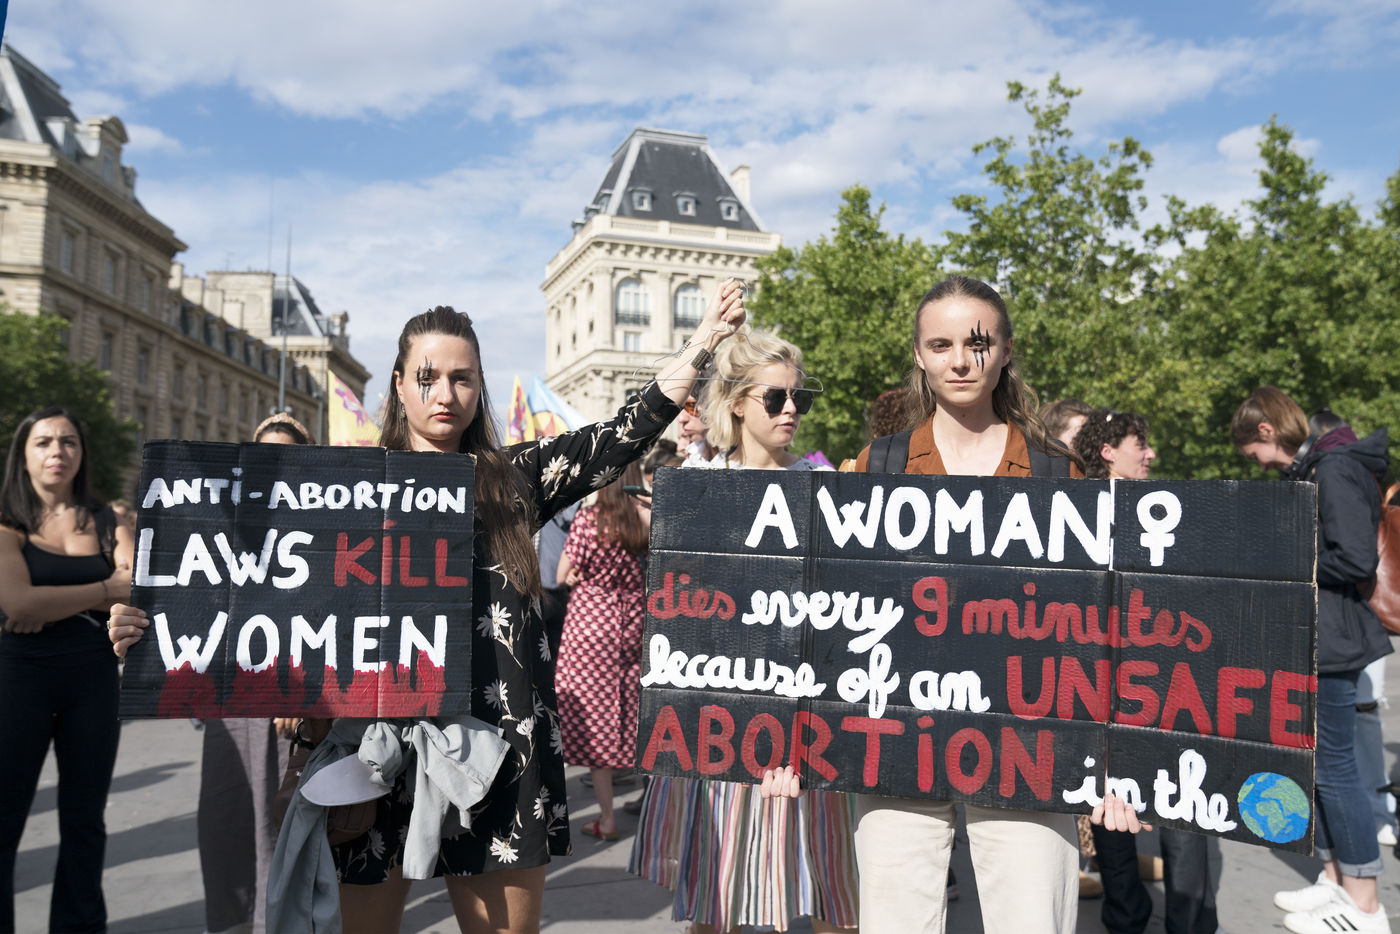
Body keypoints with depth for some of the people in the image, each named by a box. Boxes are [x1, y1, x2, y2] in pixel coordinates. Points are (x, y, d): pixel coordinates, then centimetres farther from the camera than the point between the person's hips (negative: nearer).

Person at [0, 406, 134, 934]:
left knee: (84, 821, 11)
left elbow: (141, 594, -7)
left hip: (95, 677, 3)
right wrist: (106, 588, -11)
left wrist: (54, 605, -14)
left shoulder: (109, 523, 7)